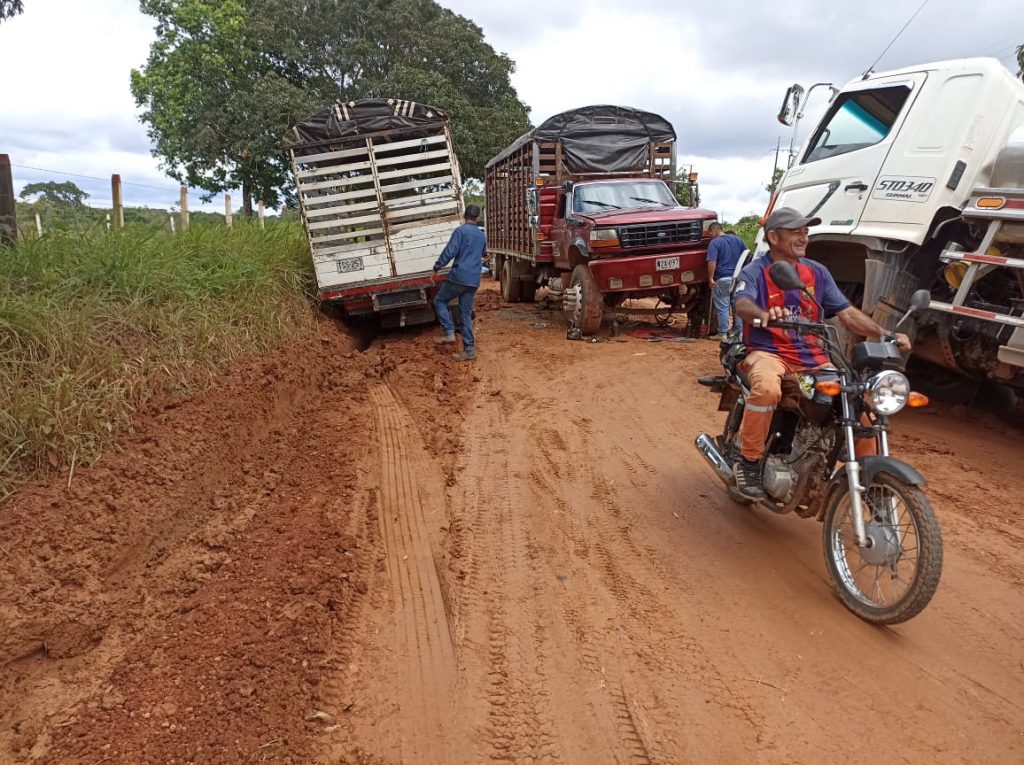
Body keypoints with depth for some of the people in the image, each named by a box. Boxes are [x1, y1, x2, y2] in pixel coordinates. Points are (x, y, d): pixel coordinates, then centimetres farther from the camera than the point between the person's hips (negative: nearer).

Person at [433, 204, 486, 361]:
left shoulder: (460, 231, -6)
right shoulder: (482, 236, 16)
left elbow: (450, 251, -14)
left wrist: (436, 268, -5)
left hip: (459, 276, -6)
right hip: (474, 280, 6)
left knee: (440, 300, 14)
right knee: (467, 314, 8)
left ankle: (449, 332, 2)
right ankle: (469, 350, 5)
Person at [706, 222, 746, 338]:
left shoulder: (715, 243, -8)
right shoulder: (737, 239, 12)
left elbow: (712, 262, -18)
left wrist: (710, 278, -14)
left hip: (722, 279, -6)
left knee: (722, 307, 0)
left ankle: (722, 333, 1)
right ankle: (738, 331, 17)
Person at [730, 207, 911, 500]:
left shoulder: (817, 272, 13)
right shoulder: (755, 271, -2)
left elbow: (847, 313, 10)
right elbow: (742, 304, -23)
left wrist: (885, 335, -5)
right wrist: (764, 314, -47)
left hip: (811, 355, 5)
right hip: (767, 352, -5)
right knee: (767, 389, -39)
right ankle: (748, 462, -19)